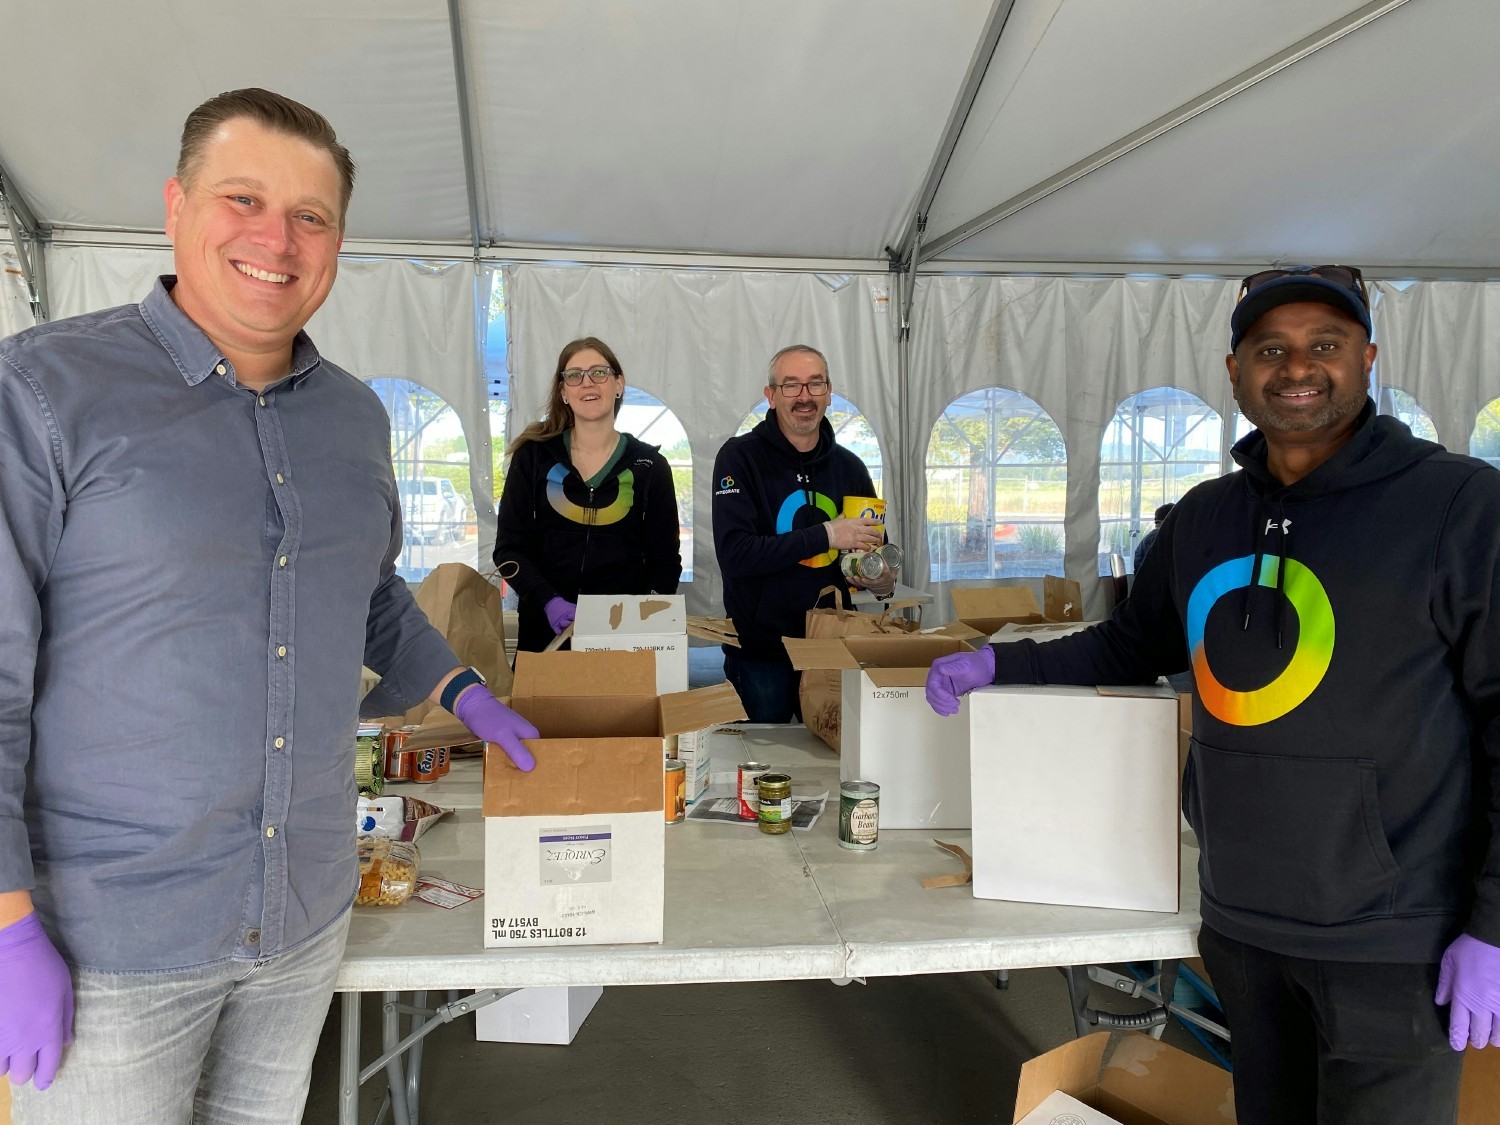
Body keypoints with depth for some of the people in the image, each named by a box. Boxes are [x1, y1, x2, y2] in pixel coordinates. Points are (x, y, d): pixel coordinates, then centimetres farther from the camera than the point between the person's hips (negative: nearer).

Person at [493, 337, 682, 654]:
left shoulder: (649, 466, 2)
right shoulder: (533, 456, 2)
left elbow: (665, 559, 3)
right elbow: (509, 548, 0)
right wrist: (548, 601, -16)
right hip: (545, 629, 1)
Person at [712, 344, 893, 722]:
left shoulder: (850, 467, 7)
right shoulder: (740, 457, -8)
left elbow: (875, 550, 18)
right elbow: (734, 555, -20)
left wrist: (883, 581, -5)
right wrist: (825, 535, -21)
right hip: (760, 652, -4)